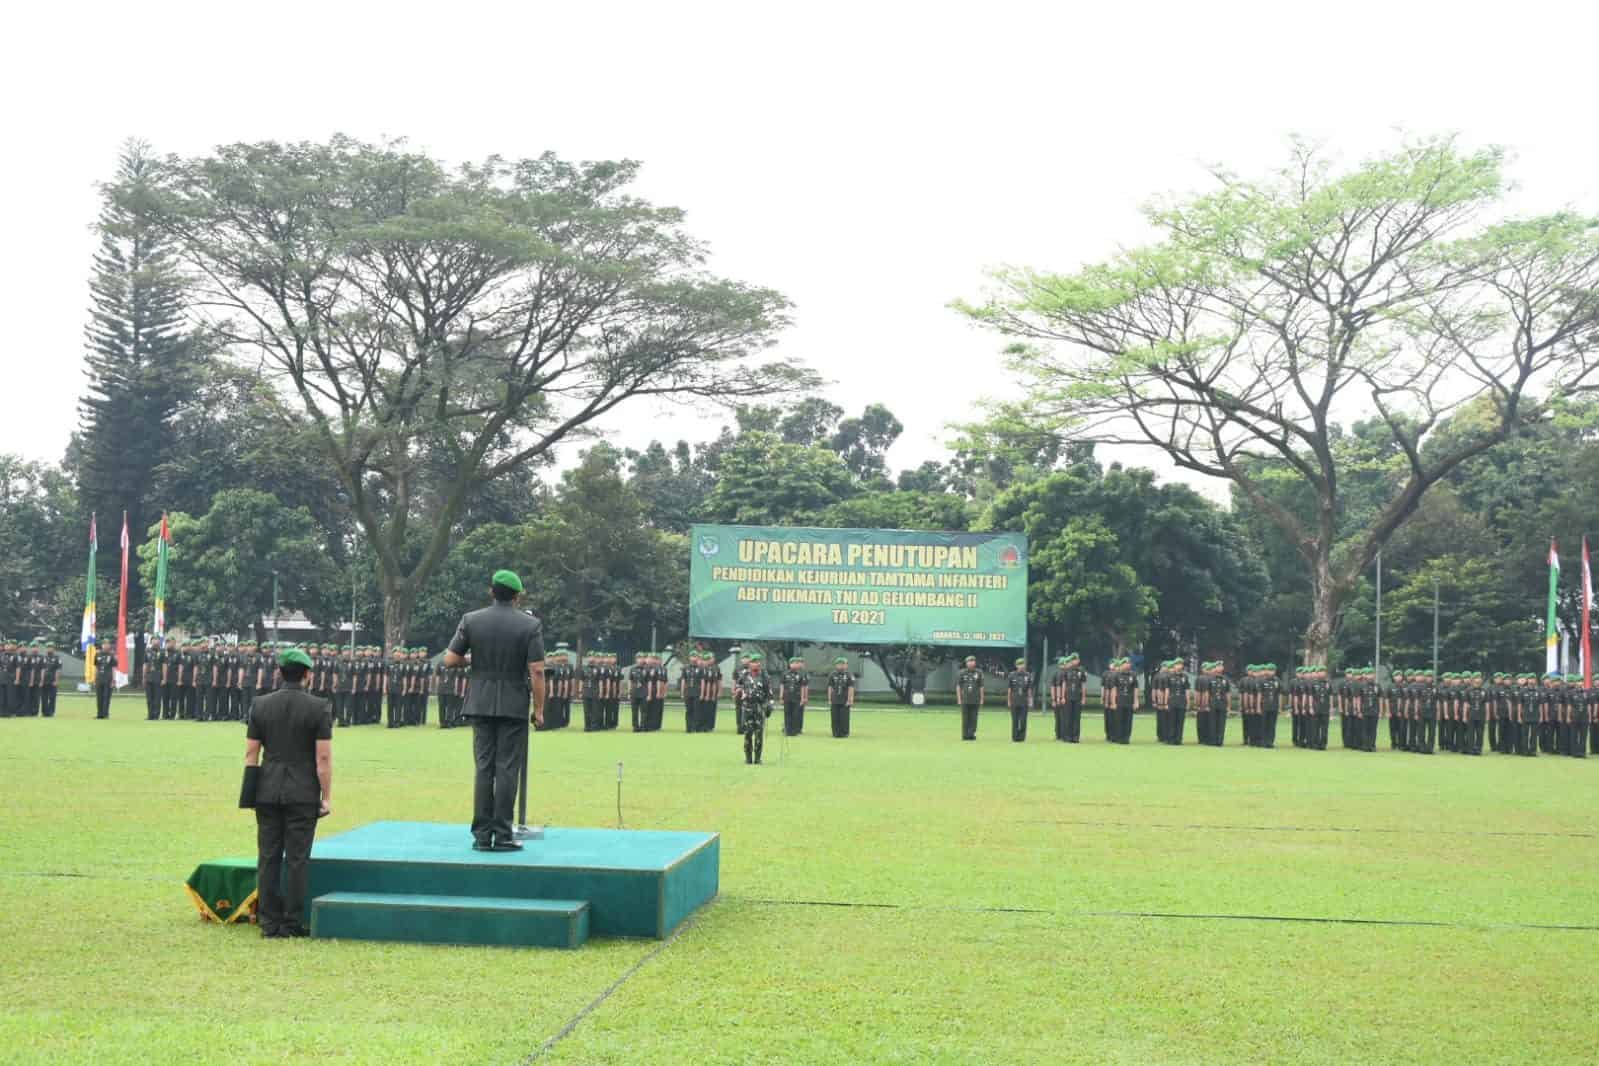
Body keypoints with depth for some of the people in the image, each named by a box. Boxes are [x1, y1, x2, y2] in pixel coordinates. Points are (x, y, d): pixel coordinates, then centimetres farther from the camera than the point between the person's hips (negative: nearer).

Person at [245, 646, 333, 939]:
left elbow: (251, 753, 4)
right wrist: (326, 796, -2)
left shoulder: (260, 705, 3)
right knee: (297, 858, 3)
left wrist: (251, 791, 12)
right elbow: (323, 757, -8)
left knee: (268, 858, 7)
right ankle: (292, 923, 6)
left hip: (267, 792, 3)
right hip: (303, 794, -3)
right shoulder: (319, 708, -6)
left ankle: (269, 922, 10)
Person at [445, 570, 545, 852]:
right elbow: (536, 671, -10)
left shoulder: (471, 620, 1)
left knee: (483, 769, 7)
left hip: (481, 704, 3)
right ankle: (502, 835, 1)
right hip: (514, 706, -3)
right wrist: (539, 709, -3)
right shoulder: (531, 625, -6)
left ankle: (482, 835, 7)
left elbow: (450, 660, 1)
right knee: (507, 770, 0)